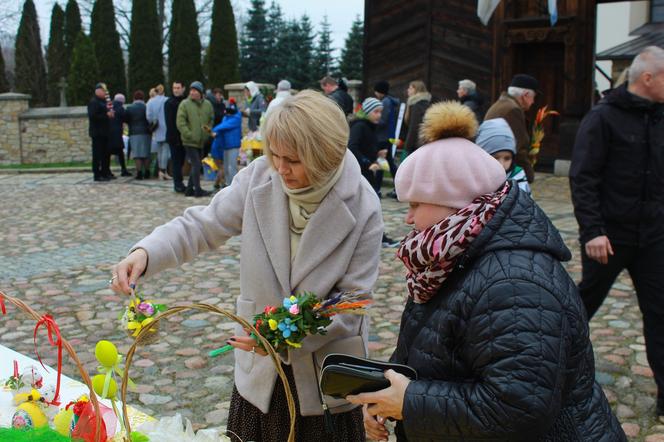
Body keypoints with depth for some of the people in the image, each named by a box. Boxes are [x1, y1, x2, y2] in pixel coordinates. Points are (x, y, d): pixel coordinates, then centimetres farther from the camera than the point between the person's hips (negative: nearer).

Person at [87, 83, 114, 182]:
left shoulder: (102, 102, 19)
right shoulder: (93, 102, -11)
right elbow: (92, 116, -21)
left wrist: (110, 112, 8)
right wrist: (106, 115, -19)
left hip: (104, 132, 10)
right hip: (97, 133, -10)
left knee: (106, 154, 12)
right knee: (98, 154, -6)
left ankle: (105, 173, 20)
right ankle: (97, 175, -3)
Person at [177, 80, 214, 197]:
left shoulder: (207, 104, 7)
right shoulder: (185, 104, -7)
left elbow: (211, 120, 16)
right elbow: (180, 123, -11)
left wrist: (208, 132, 2)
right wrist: (189, 135, -16)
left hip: (201, 141, 6)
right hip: (189, 141, -6)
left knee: (195, 166, 11)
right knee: (196, 164, -8)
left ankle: (189, 189, 22)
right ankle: (198, 190, -1)